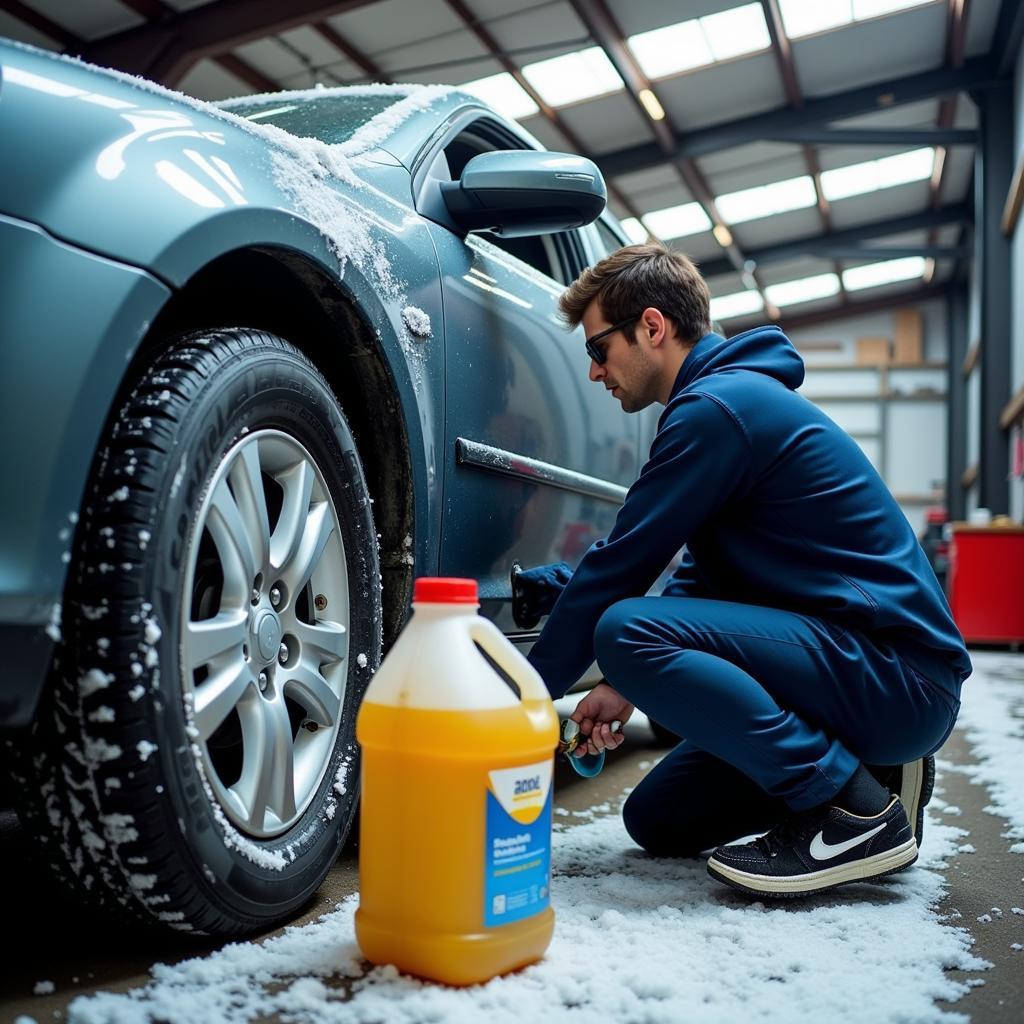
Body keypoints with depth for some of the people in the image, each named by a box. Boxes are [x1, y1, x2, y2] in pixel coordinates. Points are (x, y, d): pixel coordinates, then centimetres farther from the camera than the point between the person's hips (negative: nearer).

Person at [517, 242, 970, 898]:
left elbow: (618, 568, -15)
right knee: (656, 821, 11)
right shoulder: (738, 395, 17)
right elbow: (697, 579, 19)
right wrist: (629, 687, 8)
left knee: (626, 629, -25)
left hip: (901, 678, -10)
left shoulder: (716, 405, -16)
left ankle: (854, 808, -16)